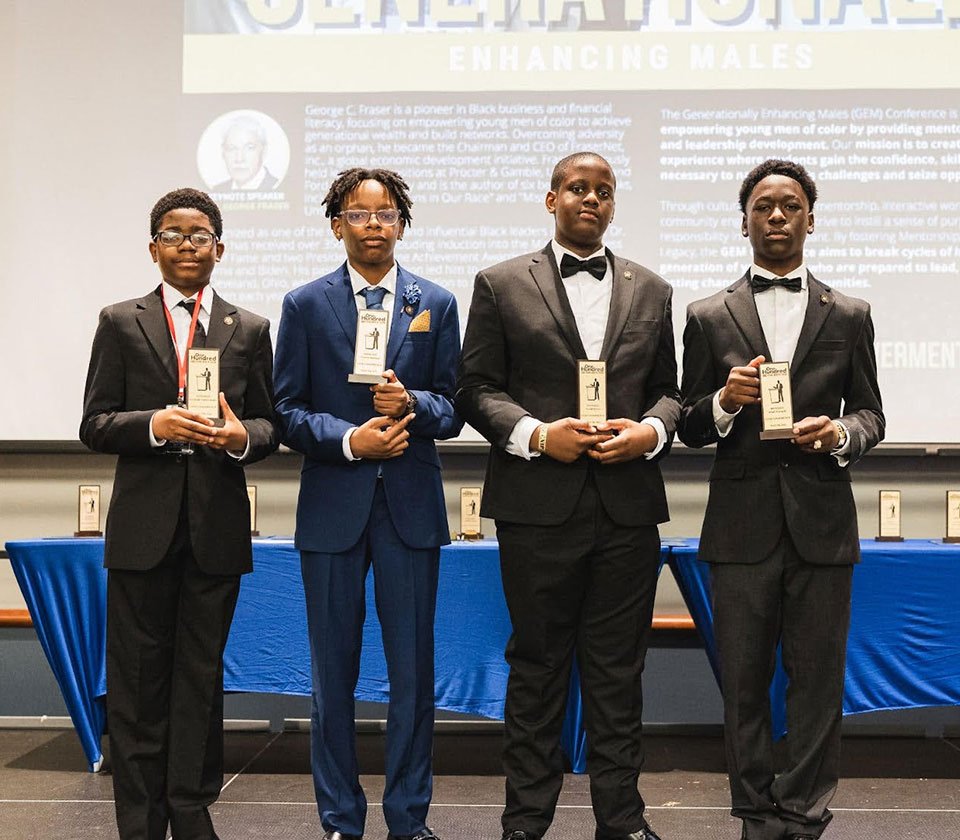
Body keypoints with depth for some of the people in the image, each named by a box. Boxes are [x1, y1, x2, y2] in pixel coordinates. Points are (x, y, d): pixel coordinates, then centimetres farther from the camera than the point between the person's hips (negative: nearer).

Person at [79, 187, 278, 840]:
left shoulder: (250, 330, 10)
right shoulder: (121, 323, 6)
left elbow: (270, 424, 10)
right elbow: (95, 425, 1)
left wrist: (244, 437, -13)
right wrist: (155, 424, -16)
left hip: (218, 526, 1)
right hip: (144, 525, -1)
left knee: (202, 675, 9)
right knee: (139, 678, 5)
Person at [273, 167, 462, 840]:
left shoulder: (437, 305, 7)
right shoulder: (306, 305, 5)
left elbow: (454, 410, 6)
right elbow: (288, 410, 1)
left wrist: (411, 402, -14)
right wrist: (349, 439, -14)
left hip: (411, 507, 1)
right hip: (332, 507, 0)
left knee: (413, 669, 5)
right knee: (334, 670, 7)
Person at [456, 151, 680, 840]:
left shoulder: (651, 291, 14)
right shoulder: (502, 285, 5)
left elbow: (668, 390, 14)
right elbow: (476, 390, 1)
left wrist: (650, 431, -6)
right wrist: (537, 434, -13)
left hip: (628, 506, 2)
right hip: (538, 506, -2)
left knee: (618, 671, 9)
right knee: (537, 666, 7)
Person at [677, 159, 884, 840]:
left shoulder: (849, 317, 8)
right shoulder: (708, 318, 6)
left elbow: (871, 415, 11)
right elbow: (689, 427, 7)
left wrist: (841, 433, -11)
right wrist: (725, 401, -14)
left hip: (821, 522, 0)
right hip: (743, 523, 0)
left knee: (818, 680, 3)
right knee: (744, 681, 7)